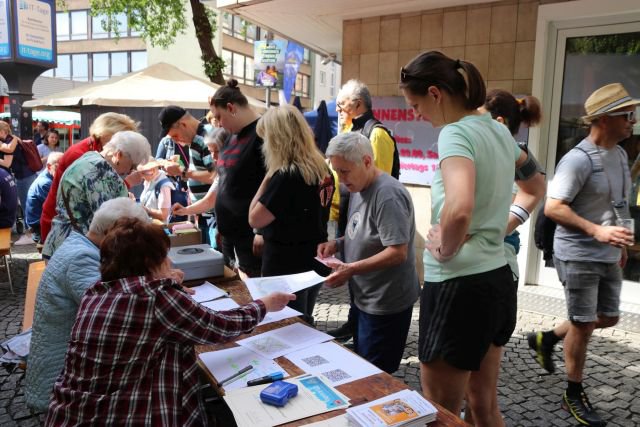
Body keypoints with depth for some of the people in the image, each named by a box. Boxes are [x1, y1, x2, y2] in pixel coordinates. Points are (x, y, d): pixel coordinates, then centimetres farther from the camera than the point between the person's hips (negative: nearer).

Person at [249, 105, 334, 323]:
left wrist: (267, 177, -14)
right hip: (314, 263, 8)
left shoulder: (285, 176, -24)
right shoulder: (323, 168, 1)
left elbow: (254, 219, -16)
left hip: (286, 268, -8)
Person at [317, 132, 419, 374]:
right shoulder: (359, 188, 7)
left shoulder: (388, 195, -23)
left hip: (385, 304, -9)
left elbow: (397, 252, -27)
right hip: (364, 297, 9)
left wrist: (351, 269, -28)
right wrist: (338, 244, 1)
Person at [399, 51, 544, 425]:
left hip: (459, 286, -9)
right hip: (498, 279, 9)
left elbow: (458, 208, -36)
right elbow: (535, 188, 26)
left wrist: (445, 250, -18)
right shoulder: (499, 130, 10)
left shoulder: (456, 132, -18)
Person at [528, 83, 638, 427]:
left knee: (608, 318, 17)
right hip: (578, 255, -8)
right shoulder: (578, 159, -19)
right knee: (583, 324, 3)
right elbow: (552, 208, -23)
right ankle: (574, 394, 22)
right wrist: (597, 232, -30)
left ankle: (546, 339, 36)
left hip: (607, 255, 8)